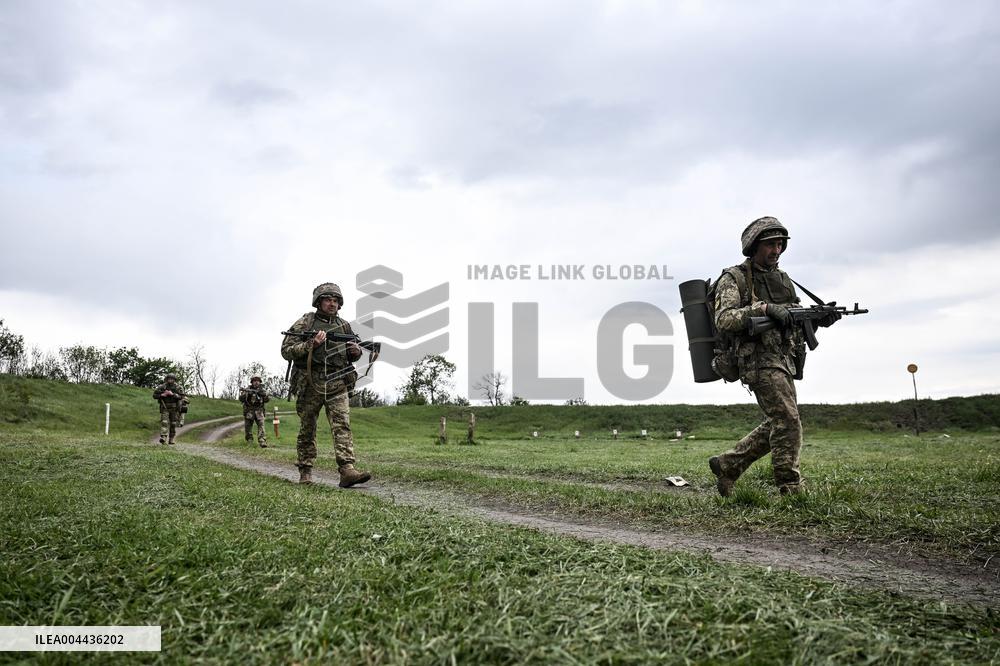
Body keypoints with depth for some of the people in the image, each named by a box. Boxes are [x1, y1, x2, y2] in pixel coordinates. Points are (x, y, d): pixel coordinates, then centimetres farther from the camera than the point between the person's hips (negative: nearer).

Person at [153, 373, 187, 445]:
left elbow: (182, 396, -13)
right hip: (165, 408, -1)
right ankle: (163, 438, -25)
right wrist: (162, 395, -13)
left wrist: (172, 394, -23)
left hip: (174, 408, 1)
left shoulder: (178, 387, -2)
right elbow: (154, 395, 4)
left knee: (173, 424, 6)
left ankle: (171, 439, 16)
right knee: (164, 422, -16)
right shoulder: (162, 387, 0)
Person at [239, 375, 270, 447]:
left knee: (261, 426, -15)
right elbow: (241, 399, -4)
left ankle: (263, 443, -23)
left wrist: (264, 394, -17)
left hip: (259, 412, 0)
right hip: (249, 412, 0)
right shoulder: (247, 389, 3)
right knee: (248, 427, 6)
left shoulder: (261, 390, 9)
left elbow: (267, 399, 2)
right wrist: (245, 394, -23)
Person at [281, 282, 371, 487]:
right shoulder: (305, 323, 2)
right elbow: (286, 351, -4)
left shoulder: (344, 326, 13)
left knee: (342, 425, -12)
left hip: (337, 385, 2)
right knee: (307, 429, 6)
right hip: (310, 384, -2)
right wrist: (311, 344, -17)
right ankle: (305, 472, 18)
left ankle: (347, 470, -20)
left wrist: (356, 351, 0)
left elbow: (352, 354, 24)